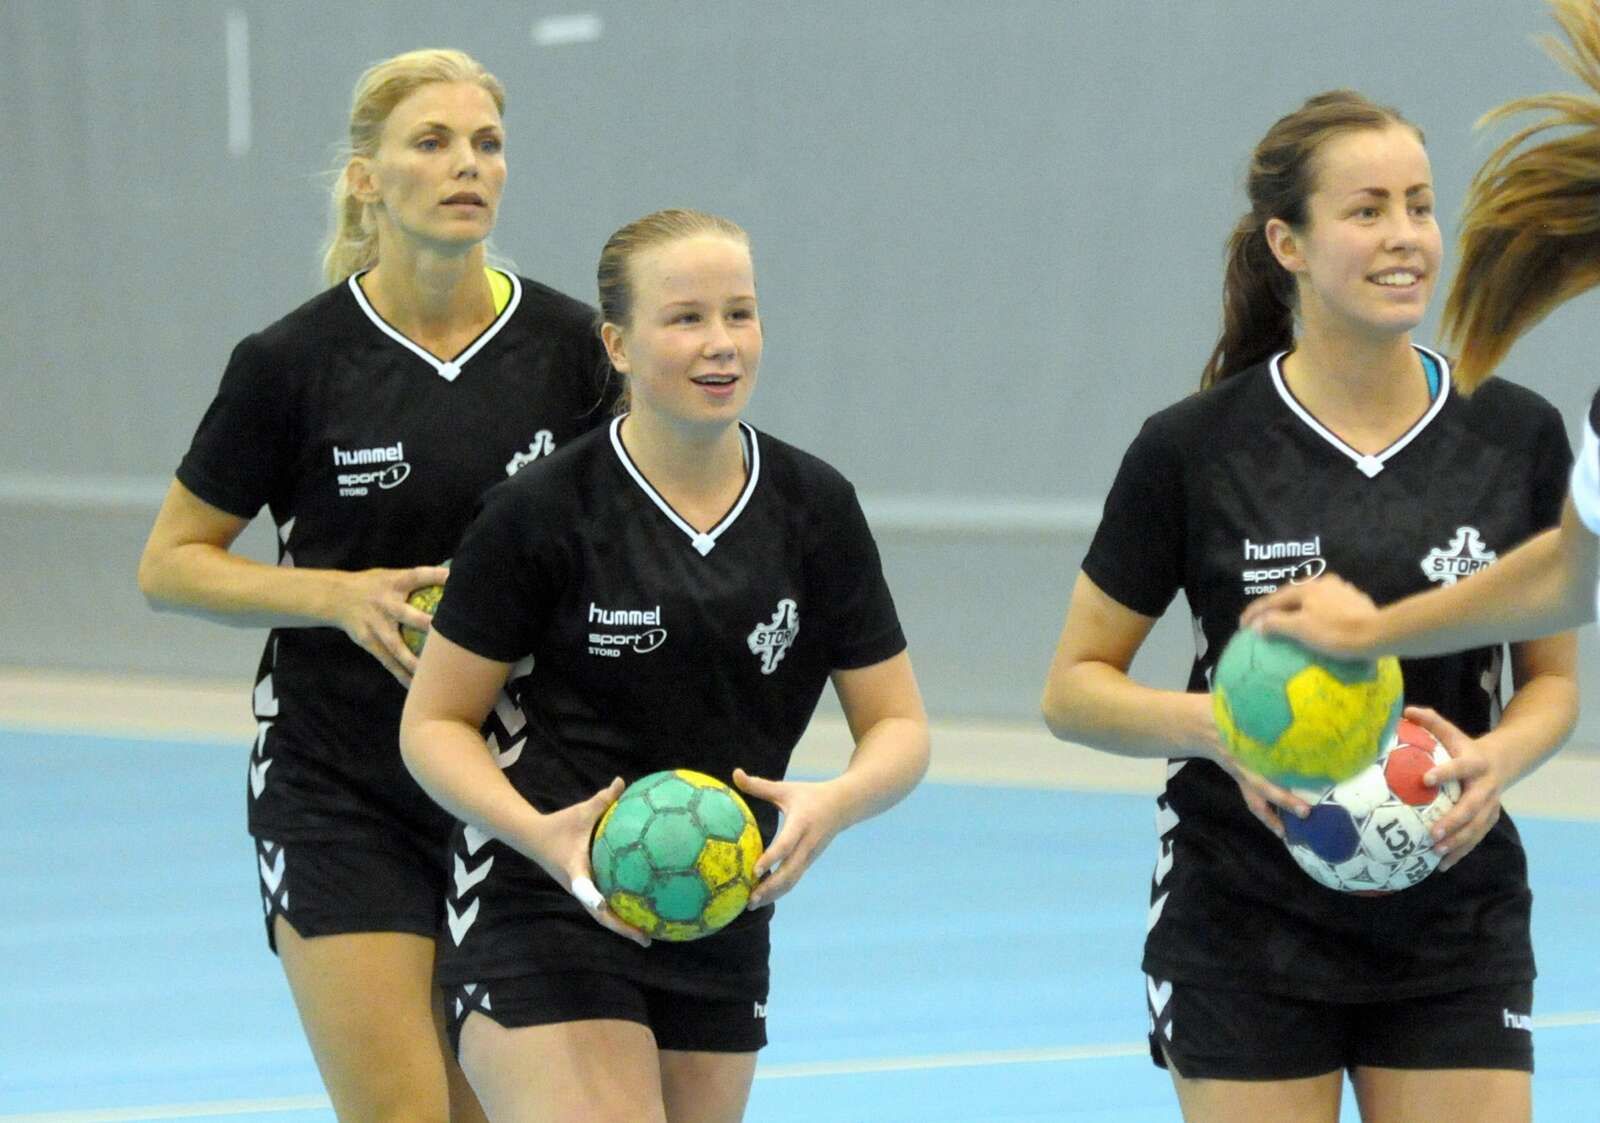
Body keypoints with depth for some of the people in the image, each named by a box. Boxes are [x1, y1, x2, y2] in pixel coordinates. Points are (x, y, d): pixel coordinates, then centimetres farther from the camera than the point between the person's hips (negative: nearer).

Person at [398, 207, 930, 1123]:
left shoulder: (817, 510, 1)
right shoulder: (541, 515, -10)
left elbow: (899, 727, 5)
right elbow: (435, 723, -4)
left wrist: (831, 805, -18)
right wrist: (540, 832, -23)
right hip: (546, 911, -5)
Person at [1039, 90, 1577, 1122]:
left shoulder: (1517, 437, 0)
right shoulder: (1192, 451, -7)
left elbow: (1553, 679, 10)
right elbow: (1075, 689, 0)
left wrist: (1499, 757, -12)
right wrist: (1217, 725, -19)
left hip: (1456, 928, 2)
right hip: (1247, 936, -2)